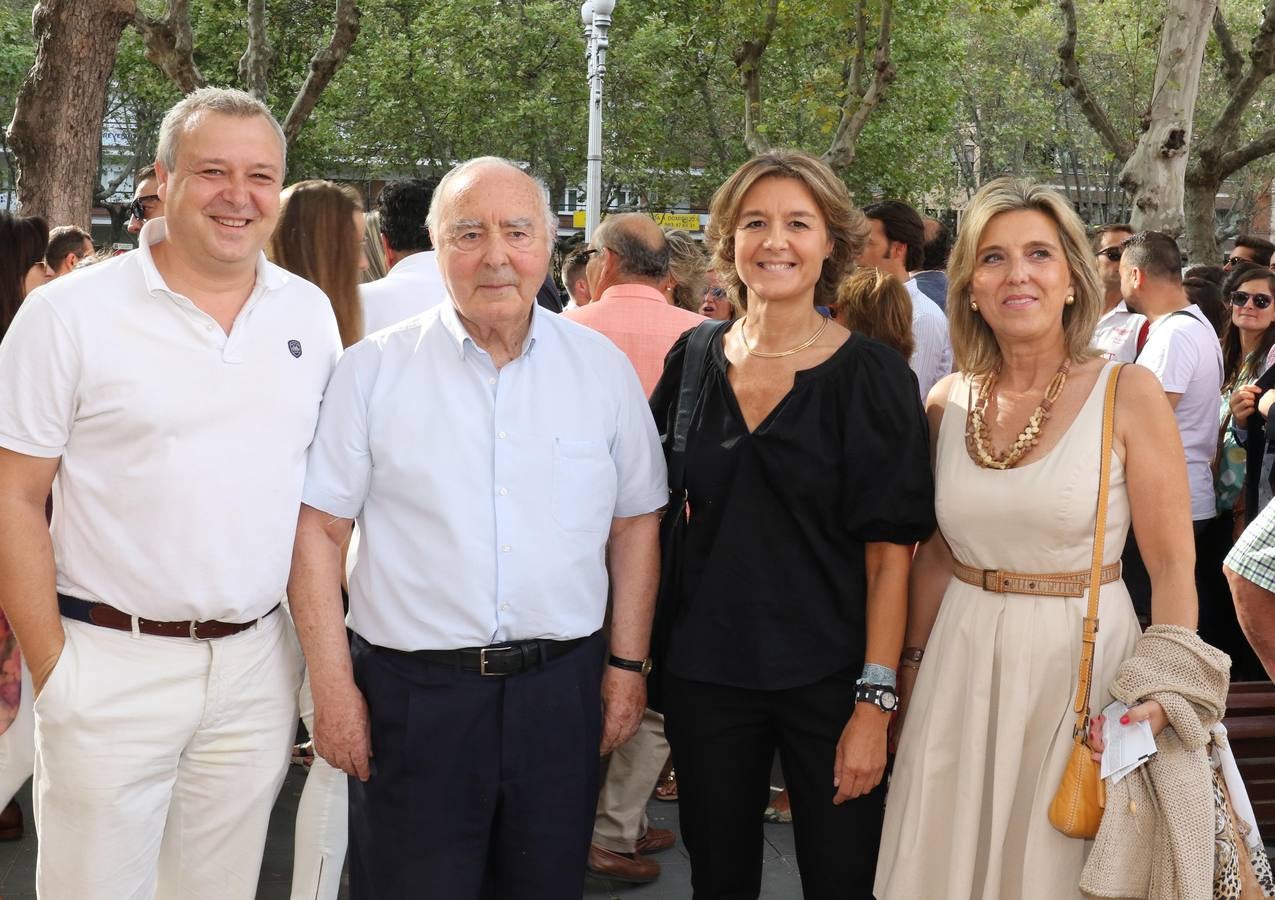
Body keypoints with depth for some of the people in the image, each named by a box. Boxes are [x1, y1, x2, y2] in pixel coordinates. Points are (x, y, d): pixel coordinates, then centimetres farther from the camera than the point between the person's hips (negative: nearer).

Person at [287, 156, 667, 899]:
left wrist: (629, 664, 5)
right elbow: (319, 528, -2)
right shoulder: (374, 370, -3)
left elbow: (636, 522, 9)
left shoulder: (604, 368, 3)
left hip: (561, 690, 2)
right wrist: (333, 687, -6)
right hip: (410, 691, -2)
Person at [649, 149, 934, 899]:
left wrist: (874, 703, -15)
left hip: (828, 677, -3)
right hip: (705, 671, 3)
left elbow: (890, 553, -10)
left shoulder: (870, 375, -7)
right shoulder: (695, 360, 3)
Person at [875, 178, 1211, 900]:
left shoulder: (1129, 394, -9)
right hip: (962, 662, 4)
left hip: (1081, 658, -3)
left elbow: (1172, 566, -9)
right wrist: (912, 666, 14)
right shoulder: (948, 403, 2)